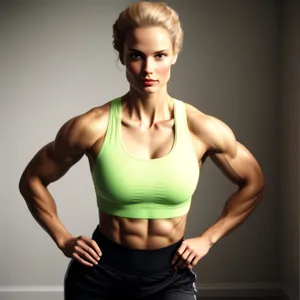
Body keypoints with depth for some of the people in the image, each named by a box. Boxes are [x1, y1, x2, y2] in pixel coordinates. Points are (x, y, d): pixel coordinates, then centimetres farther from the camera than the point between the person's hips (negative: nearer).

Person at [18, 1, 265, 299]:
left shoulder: (203, 129, -11)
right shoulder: (92, 127, -14)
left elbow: (253, 184, 6)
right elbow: (32, 180, 2)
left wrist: (207, 238, 1)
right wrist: (64, 240, -1)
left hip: (171, 276, 0)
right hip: (100, 272, 0)